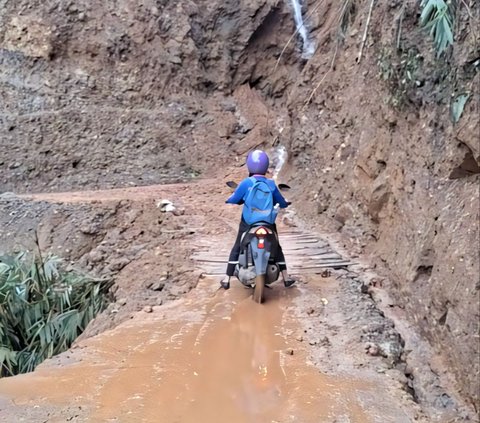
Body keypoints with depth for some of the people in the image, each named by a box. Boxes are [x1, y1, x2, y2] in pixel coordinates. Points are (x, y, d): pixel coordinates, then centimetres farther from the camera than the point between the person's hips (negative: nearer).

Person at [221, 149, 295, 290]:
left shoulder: (246, 183, -12)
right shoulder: (271, 184, -4)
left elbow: (233, 200, -5)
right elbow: (282, 203, 5)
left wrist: (229, 199, 18)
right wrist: (285, 203, 29)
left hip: (248, 223, -1)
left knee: (237, 249, 14)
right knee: (276, 248, 21)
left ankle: (227, 279, 13)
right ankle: (286, 278, 22)